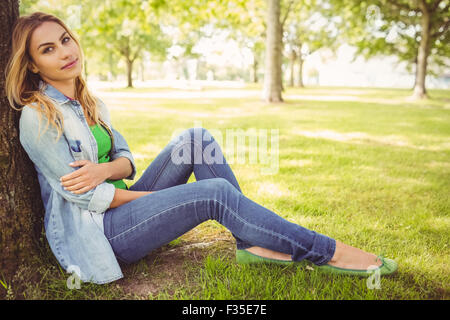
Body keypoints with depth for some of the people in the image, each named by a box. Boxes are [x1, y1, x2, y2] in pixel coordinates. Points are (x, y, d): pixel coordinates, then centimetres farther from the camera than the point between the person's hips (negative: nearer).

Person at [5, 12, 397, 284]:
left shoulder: (89, 103, 11)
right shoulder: (37, 117, -13)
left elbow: (125, 158, 6)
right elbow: (82, 195, -17)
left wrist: (105, 169, -20)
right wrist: (161, 195, -13)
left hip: (118, 206, 8)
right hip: (93, 231, -7)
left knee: (195, 139, -12)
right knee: (216, 193, -25)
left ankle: (252, 241, -14)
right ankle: (324, 252, -14)